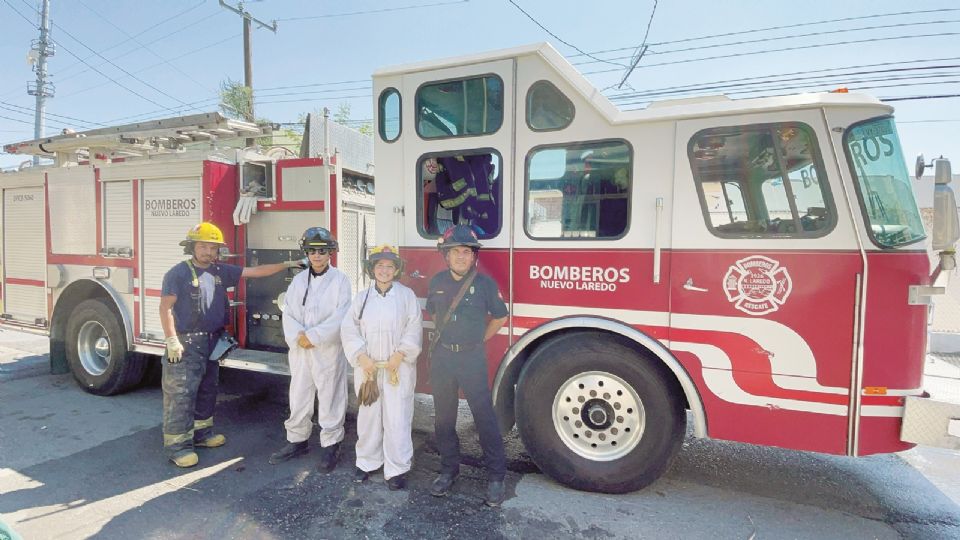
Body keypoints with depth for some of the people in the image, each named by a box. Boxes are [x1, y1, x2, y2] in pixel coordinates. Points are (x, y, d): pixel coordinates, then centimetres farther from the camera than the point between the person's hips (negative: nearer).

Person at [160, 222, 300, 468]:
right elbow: (166, 308, -12)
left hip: (212, 342, 7)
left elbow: (255, 271, 7)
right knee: (181, 394, -2)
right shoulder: (178, 273, -10)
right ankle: (177, 444, 6)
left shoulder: (221, 271, 7)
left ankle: (201, 432, 31)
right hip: (186, 344, -7)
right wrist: (172, 341, -17)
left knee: (207, 391, 17)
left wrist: (286, 264, 1)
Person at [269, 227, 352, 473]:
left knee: (329, 398, 3)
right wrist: (298, 336, -14)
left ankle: (330, 445, 16)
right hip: (299, 350, 5)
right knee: (298, 397, 14)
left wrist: (313, 336, -16)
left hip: (328, 350, -4)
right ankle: (297, 441, 30)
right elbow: (288, 313, 3)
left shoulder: (340, 280, -5)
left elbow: (340, 316, -13)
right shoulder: (298, 280, 10)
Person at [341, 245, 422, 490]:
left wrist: (400, 355, -14)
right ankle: (367, 461, 29)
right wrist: (362, 357, -8)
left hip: (398, 366, -2)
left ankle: (397, 468, 11)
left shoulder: (406, 295, 1)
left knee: (397, 418, -1)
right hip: (367, 366, 3)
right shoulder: (362, 297, 8)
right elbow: (349, 329, 3)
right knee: (368, 415, 11)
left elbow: (414, 328, -4)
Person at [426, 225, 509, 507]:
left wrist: (479, 339, 8)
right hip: (441, 357, 4)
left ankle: (496, 477, 14)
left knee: (484, 417, 1)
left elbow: (500, 316, 5)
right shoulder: (437, 281, 3)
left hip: (472, 359, -3)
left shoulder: (484, 283, -7)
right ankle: (449, 469, 29)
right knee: (444, 417, 13)